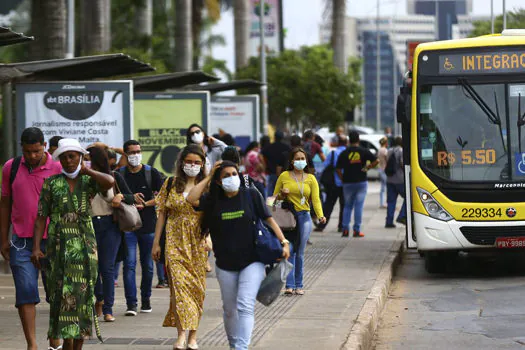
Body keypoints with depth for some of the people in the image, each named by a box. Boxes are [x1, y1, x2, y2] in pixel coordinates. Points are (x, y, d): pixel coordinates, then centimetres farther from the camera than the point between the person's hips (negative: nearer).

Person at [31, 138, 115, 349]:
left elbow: (109, 182, -18)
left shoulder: (89, 181, 5)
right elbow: (41, 217, 2)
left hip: (85, 246, 1)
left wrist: (86, 170, -7)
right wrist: (36, 247, -6)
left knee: (83, 294, 1)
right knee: (63, 294, -7)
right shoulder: (51, 183, 5)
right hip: (59, 246, -1)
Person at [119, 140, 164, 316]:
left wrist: (144, 204, -11)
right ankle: (131, 303, -11)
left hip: (148, 224, 1)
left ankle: (146, 299, 22)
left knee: (147, 265, 8)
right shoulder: (119, 174, 4)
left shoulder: (152, 173, 4)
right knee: (129, 263, -9)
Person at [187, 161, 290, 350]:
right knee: (230, 309, 13)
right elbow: (191, 199, -14)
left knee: (245, 306, -16)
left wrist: (283, 242, -7)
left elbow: (268, 219, 1)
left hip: (252, 262, -3)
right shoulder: (213, 200, 3)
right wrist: (208, 177, -6)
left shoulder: (251, 195, -1)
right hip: (225, 265, 3)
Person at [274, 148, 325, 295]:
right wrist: (282, 194, -9)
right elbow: (275, 197, 14)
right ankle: (290, 285, -12)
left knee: (300, 253, 2)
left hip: (304, 217, 1)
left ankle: (298, 285, 8)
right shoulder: (284, 176, 6)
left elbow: (315, 199, 0)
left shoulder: (310, 178, 9)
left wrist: (321, 215, -17)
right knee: (289, 251, -10)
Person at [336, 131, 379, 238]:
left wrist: (343, 179, 7)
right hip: (361, 182, -1)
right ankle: (357, 230, -1)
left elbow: (338, 169, -2)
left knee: (347, 206, 12)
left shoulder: (344, 153, 1)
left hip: (348, 182, 1)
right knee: (359, 206, 2)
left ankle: (345, 229, 3)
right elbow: (376, 161, -6)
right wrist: (367, 168, 3)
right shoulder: (364, 151, -1)